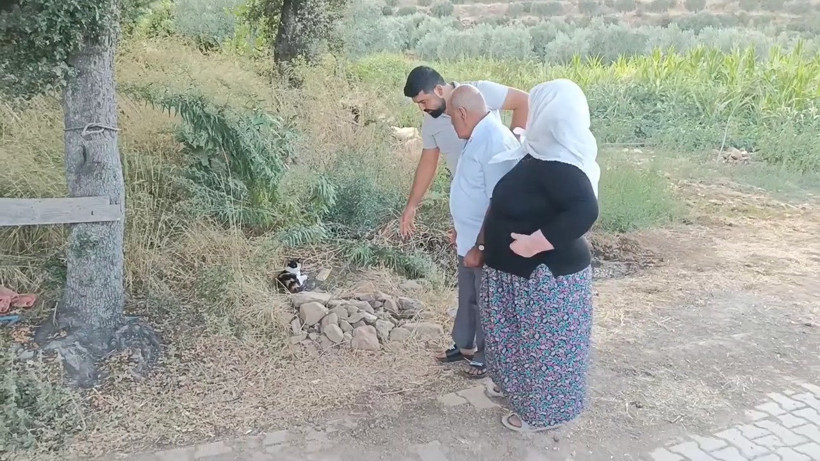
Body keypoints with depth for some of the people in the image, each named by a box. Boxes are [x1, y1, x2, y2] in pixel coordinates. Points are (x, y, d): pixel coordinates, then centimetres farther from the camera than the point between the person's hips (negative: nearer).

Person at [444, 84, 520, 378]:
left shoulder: (495, 141, -26)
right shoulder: (478, 136, 6)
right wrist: (460, 230, 22)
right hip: (469, 240, 9)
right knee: (467, 296, 23)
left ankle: (487, 356, 28)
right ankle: (463, 344, 41)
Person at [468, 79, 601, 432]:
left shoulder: (556, 165, -27)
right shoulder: (543, 154, 3)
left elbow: (585, 211, -36)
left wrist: (537, 241, -33)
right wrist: (488, 232, 14)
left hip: (545, 275, -9)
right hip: (524, 271, 9)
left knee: (544, 342, 8)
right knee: (521, 336, 25)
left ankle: (544, 412, 27)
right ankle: (516, 384, 46)